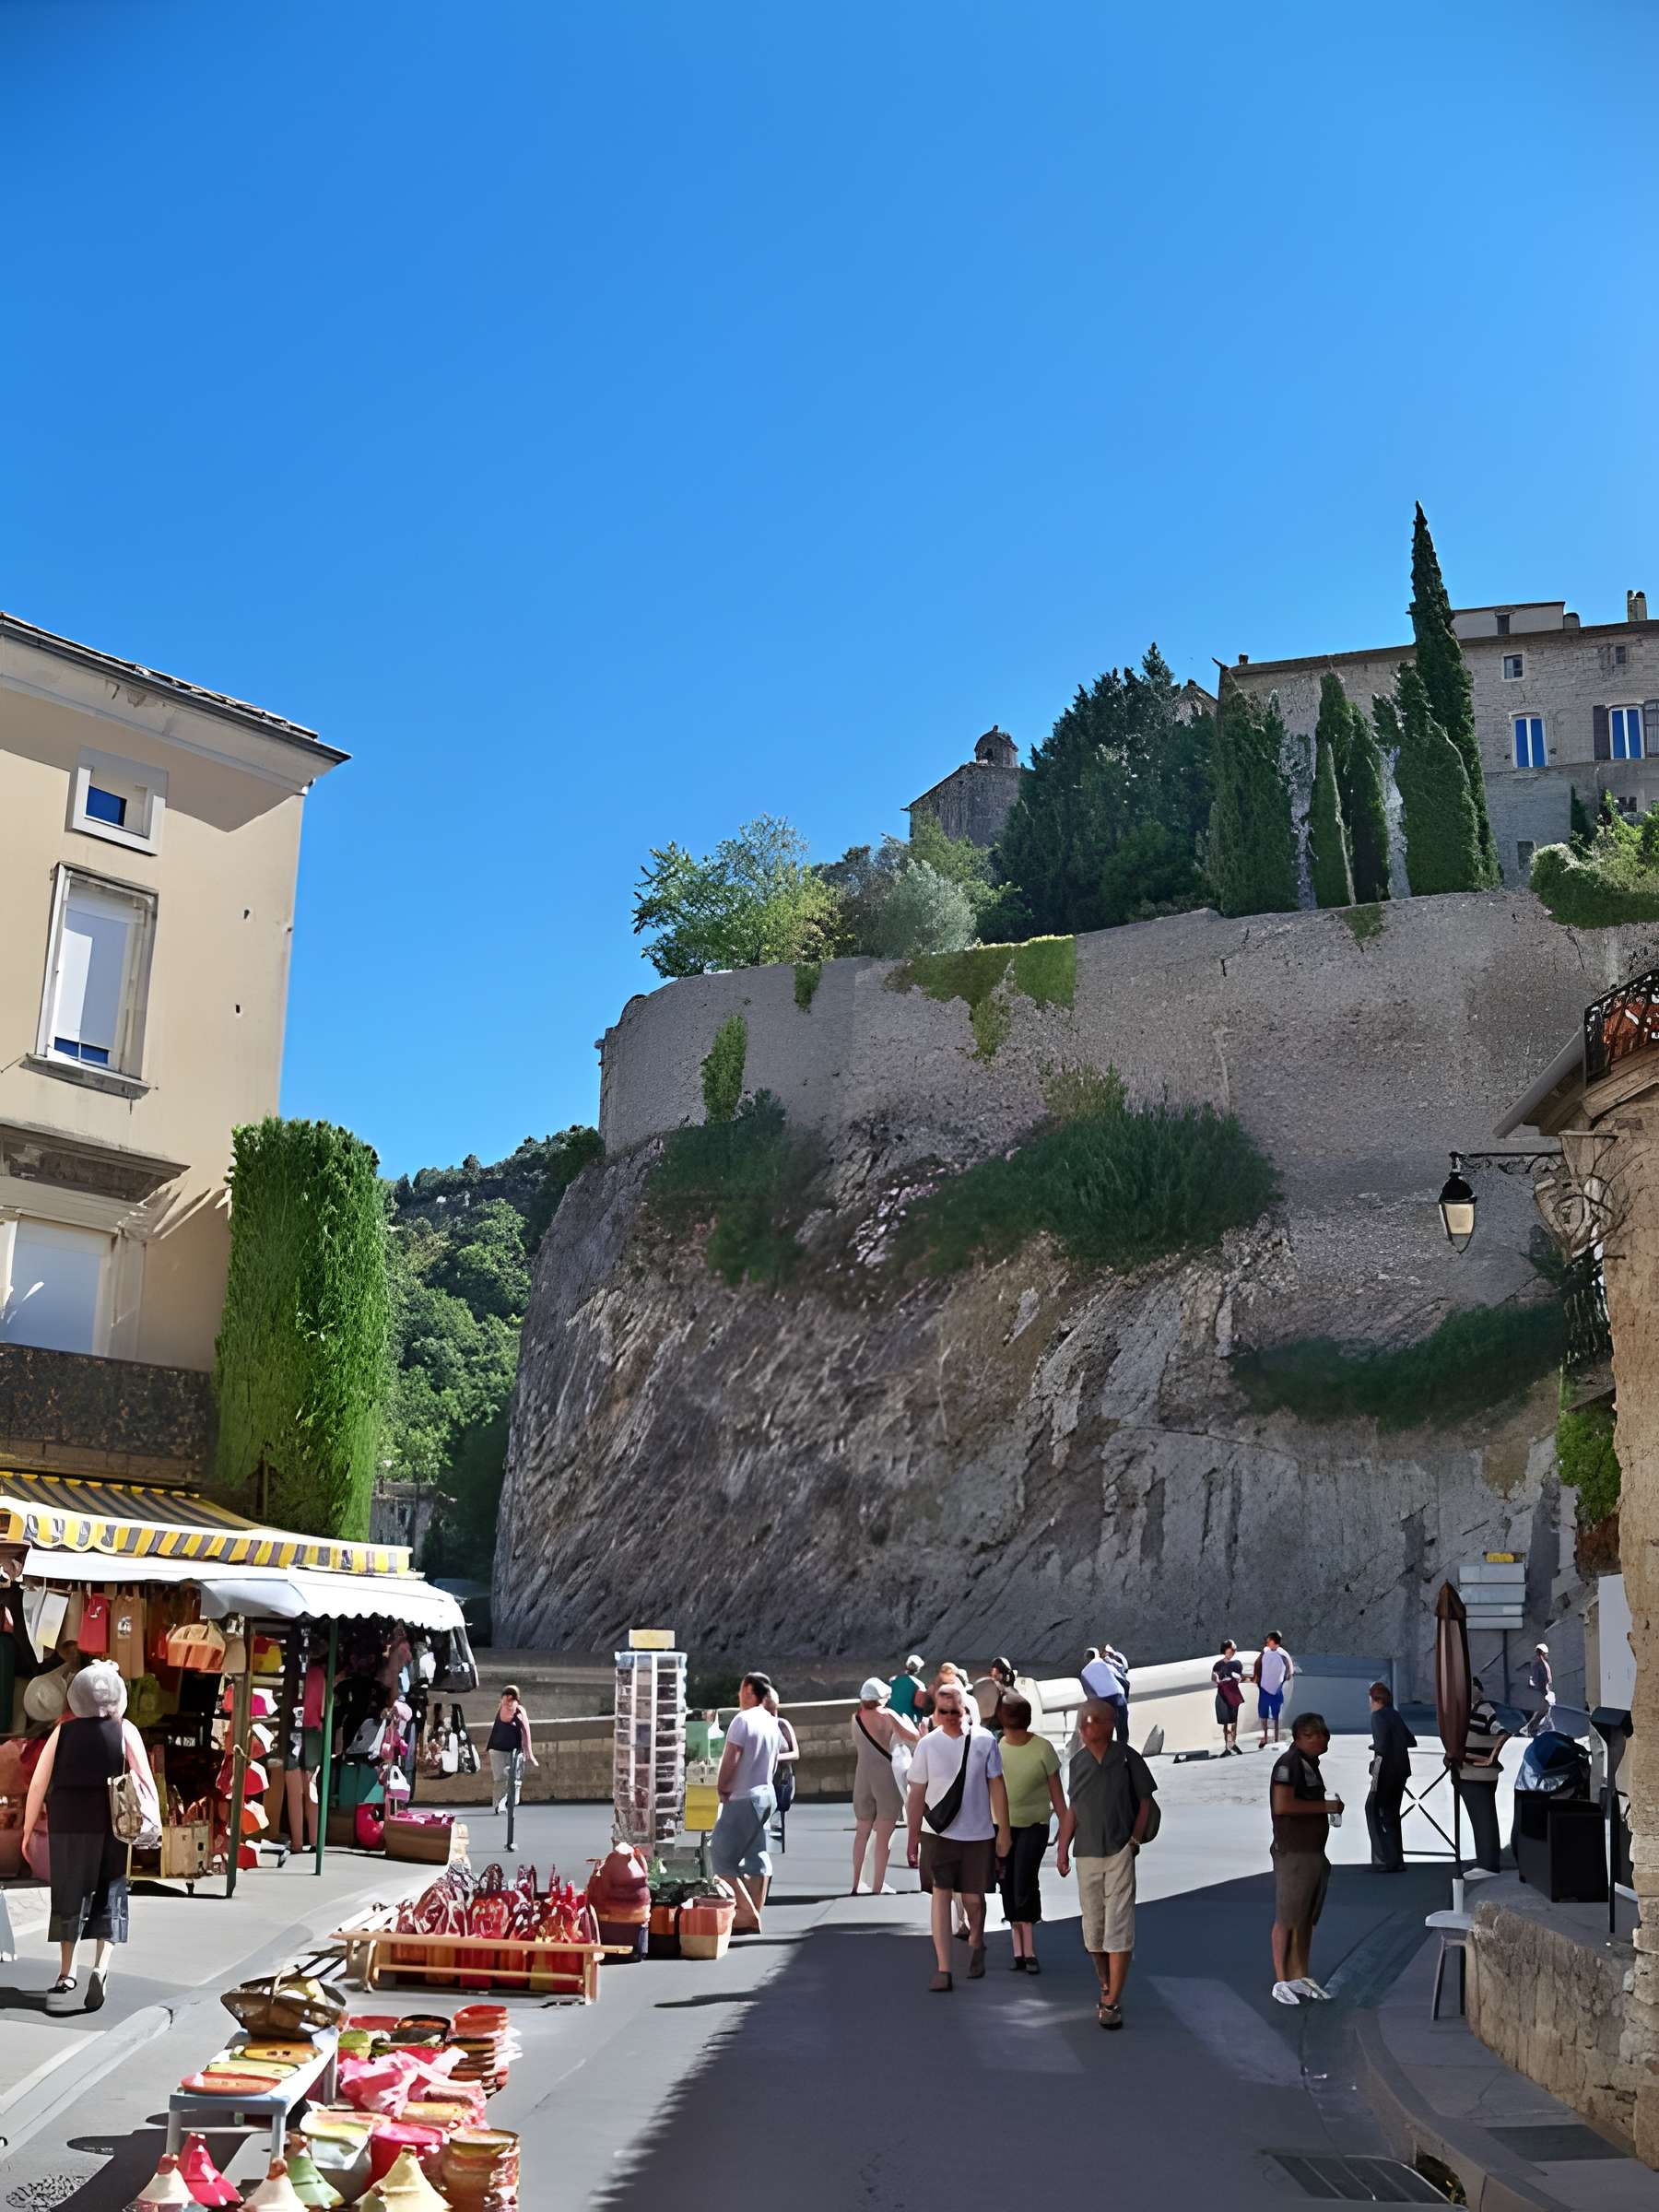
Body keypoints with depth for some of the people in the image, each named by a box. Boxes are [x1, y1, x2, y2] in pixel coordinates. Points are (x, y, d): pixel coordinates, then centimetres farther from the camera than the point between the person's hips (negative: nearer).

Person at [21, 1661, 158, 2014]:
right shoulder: (124, 1731, 0)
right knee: (108, 1894, 8)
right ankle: (100, 1967, -8)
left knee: (68, 1896, 11)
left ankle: (66, 1976, 12)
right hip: (108, 1823, -1)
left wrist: (29, 1827, 9)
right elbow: (145, 1780, -5)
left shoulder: (63, 1730, 3)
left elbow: (39, 1782, 1)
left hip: (66, 1822, 1)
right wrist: (154, 1824, -1)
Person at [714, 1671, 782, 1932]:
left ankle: (747, 1913, -8)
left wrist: (721, 1788, -4)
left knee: (722, 1854, -2)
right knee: (758, 1857, 10)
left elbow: (730, 1759, -16)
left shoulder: (743, 1720, -15)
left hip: (743, 1798, -8)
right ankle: (754, 1917, 12)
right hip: (767, 1794, 8)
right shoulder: (773, 1723, 10)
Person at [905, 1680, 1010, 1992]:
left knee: (973, 1898, 10)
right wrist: (913, 1835, 3)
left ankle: (976, 1945, 40)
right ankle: (942, 1969, -6)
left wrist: (1003, 1830, 1)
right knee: (941, 1895, -8)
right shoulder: (928, 1744, -5)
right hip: (939, 1833, 0)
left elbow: (997, 1787, 0)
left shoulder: (985, 1741, -7)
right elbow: (917, 1793, 2)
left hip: (978, 1834, 0)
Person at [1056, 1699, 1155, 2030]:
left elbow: (1145, 1802, 3)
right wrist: (1063, 1848, 8)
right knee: (1092, 1927, 10)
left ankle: (1112, 2002, -2)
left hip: (1120, 1853, -4)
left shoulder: (1127, 1758, -5)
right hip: (1086, 1854, 4)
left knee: (1118, 1927, -6)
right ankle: (1105, 1987, 28)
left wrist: (1135, 1839, -6)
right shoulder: (1077, 1761, 6)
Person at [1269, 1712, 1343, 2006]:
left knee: (1307, 1919, 12)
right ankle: (1281, 1981, 0)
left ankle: (1302, 1977, 19)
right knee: (1286, 1918, -4)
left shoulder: (1311, 1763, 16)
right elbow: (1282, 1805, -24)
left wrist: (1331, 1808, 12)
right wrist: (1325, 1806, -17)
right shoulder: (1289, 1762, -13)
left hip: (1314, 1851, 9)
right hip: (1293, 1852, -9)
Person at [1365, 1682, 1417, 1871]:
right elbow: (1412, 1742, 20)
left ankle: (1387, 1859, -9)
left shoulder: (1378, 1716, -12)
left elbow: (1382, 1746, -19)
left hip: (1386, 1769, -8)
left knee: (1373, 1809, -2)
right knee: (1391, 1813, 16)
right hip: (1402, 1769, 8)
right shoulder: (1395, 1715, 12)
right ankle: (1397, 1860, 17)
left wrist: (1372, 1746, 1)